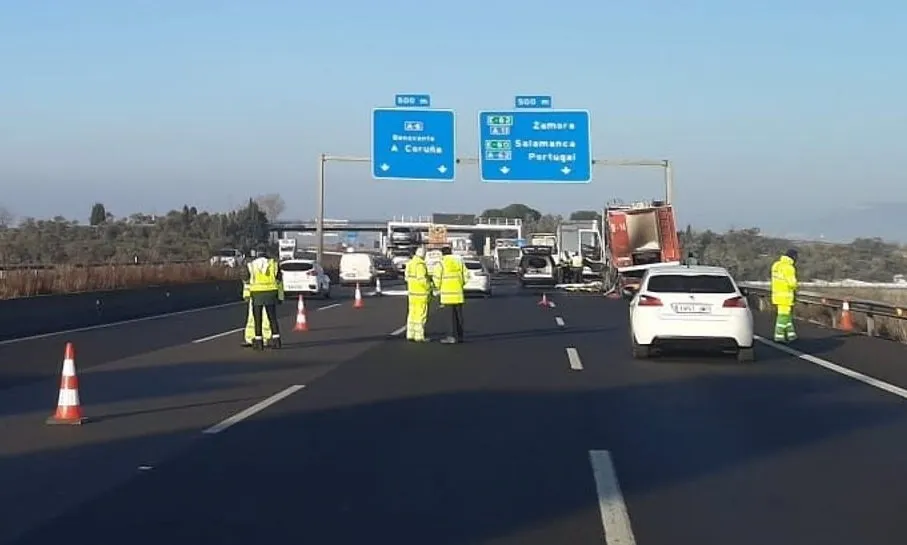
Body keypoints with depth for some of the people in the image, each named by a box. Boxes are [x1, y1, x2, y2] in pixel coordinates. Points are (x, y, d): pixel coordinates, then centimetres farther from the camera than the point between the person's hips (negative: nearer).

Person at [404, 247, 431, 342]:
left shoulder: (410, 263, 11)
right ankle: (419, 336, -5)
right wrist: (429, 288, -11)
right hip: (421, 293, -9)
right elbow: (422, 279, -24)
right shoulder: (420, 264, -17)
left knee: (413, 313, 13)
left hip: (412, 292, 9)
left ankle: (410, 335, 15)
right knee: (421, 314, -5)